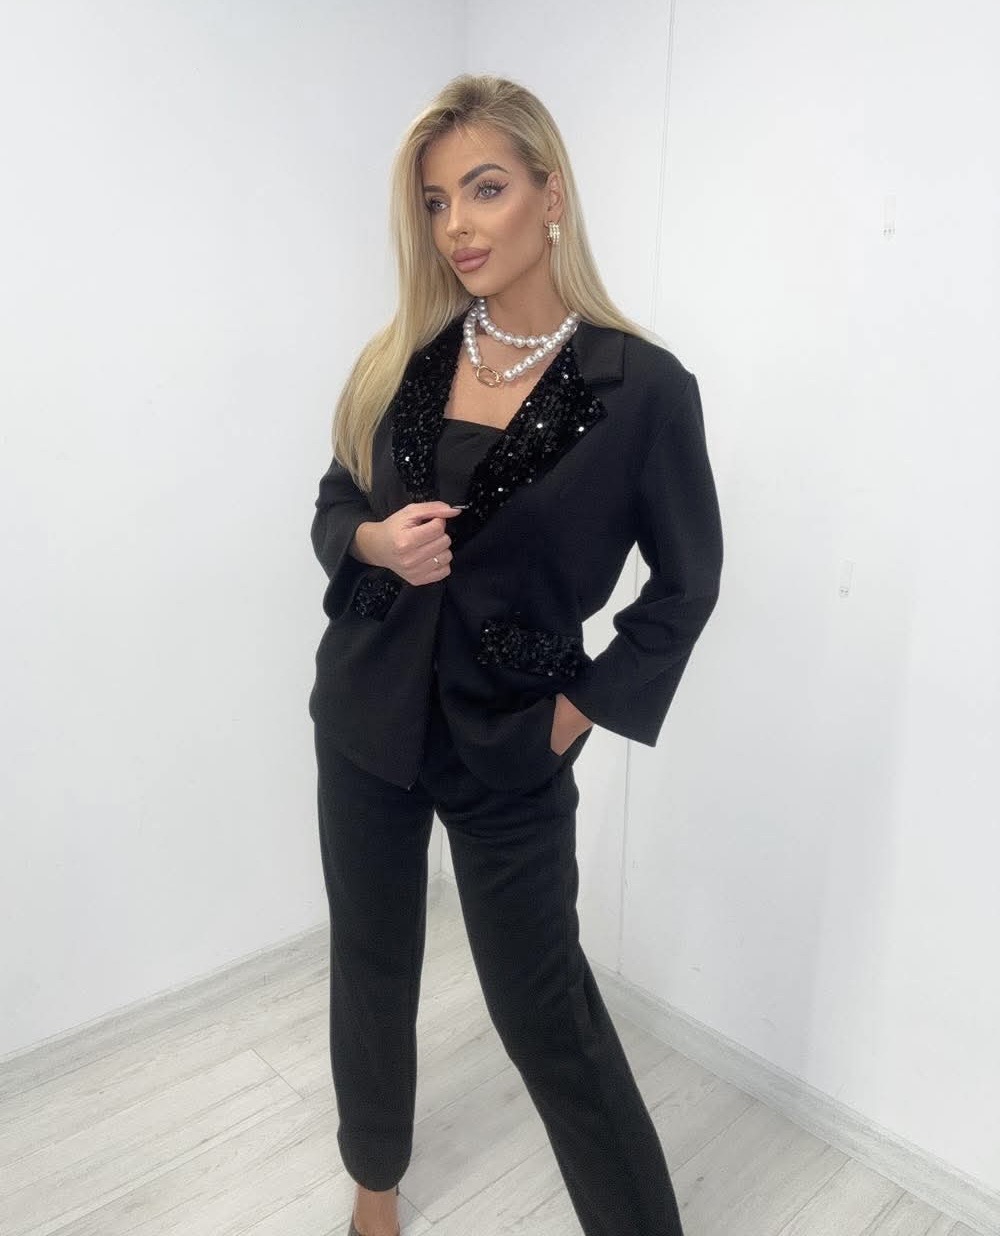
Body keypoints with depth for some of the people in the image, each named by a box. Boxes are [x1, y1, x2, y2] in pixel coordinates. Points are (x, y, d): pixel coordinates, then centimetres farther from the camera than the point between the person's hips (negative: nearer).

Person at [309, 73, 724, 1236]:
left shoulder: (642, 385, -13)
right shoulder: (403, 357, 0)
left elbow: (684, 582, -5)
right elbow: (334, 507, 9)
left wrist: (577, 715, -8)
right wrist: (378, 541, -13)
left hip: (511, 745, -4)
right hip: (366, 719, 5)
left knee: (545, 1009, 6)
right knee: (371, 965, 20)